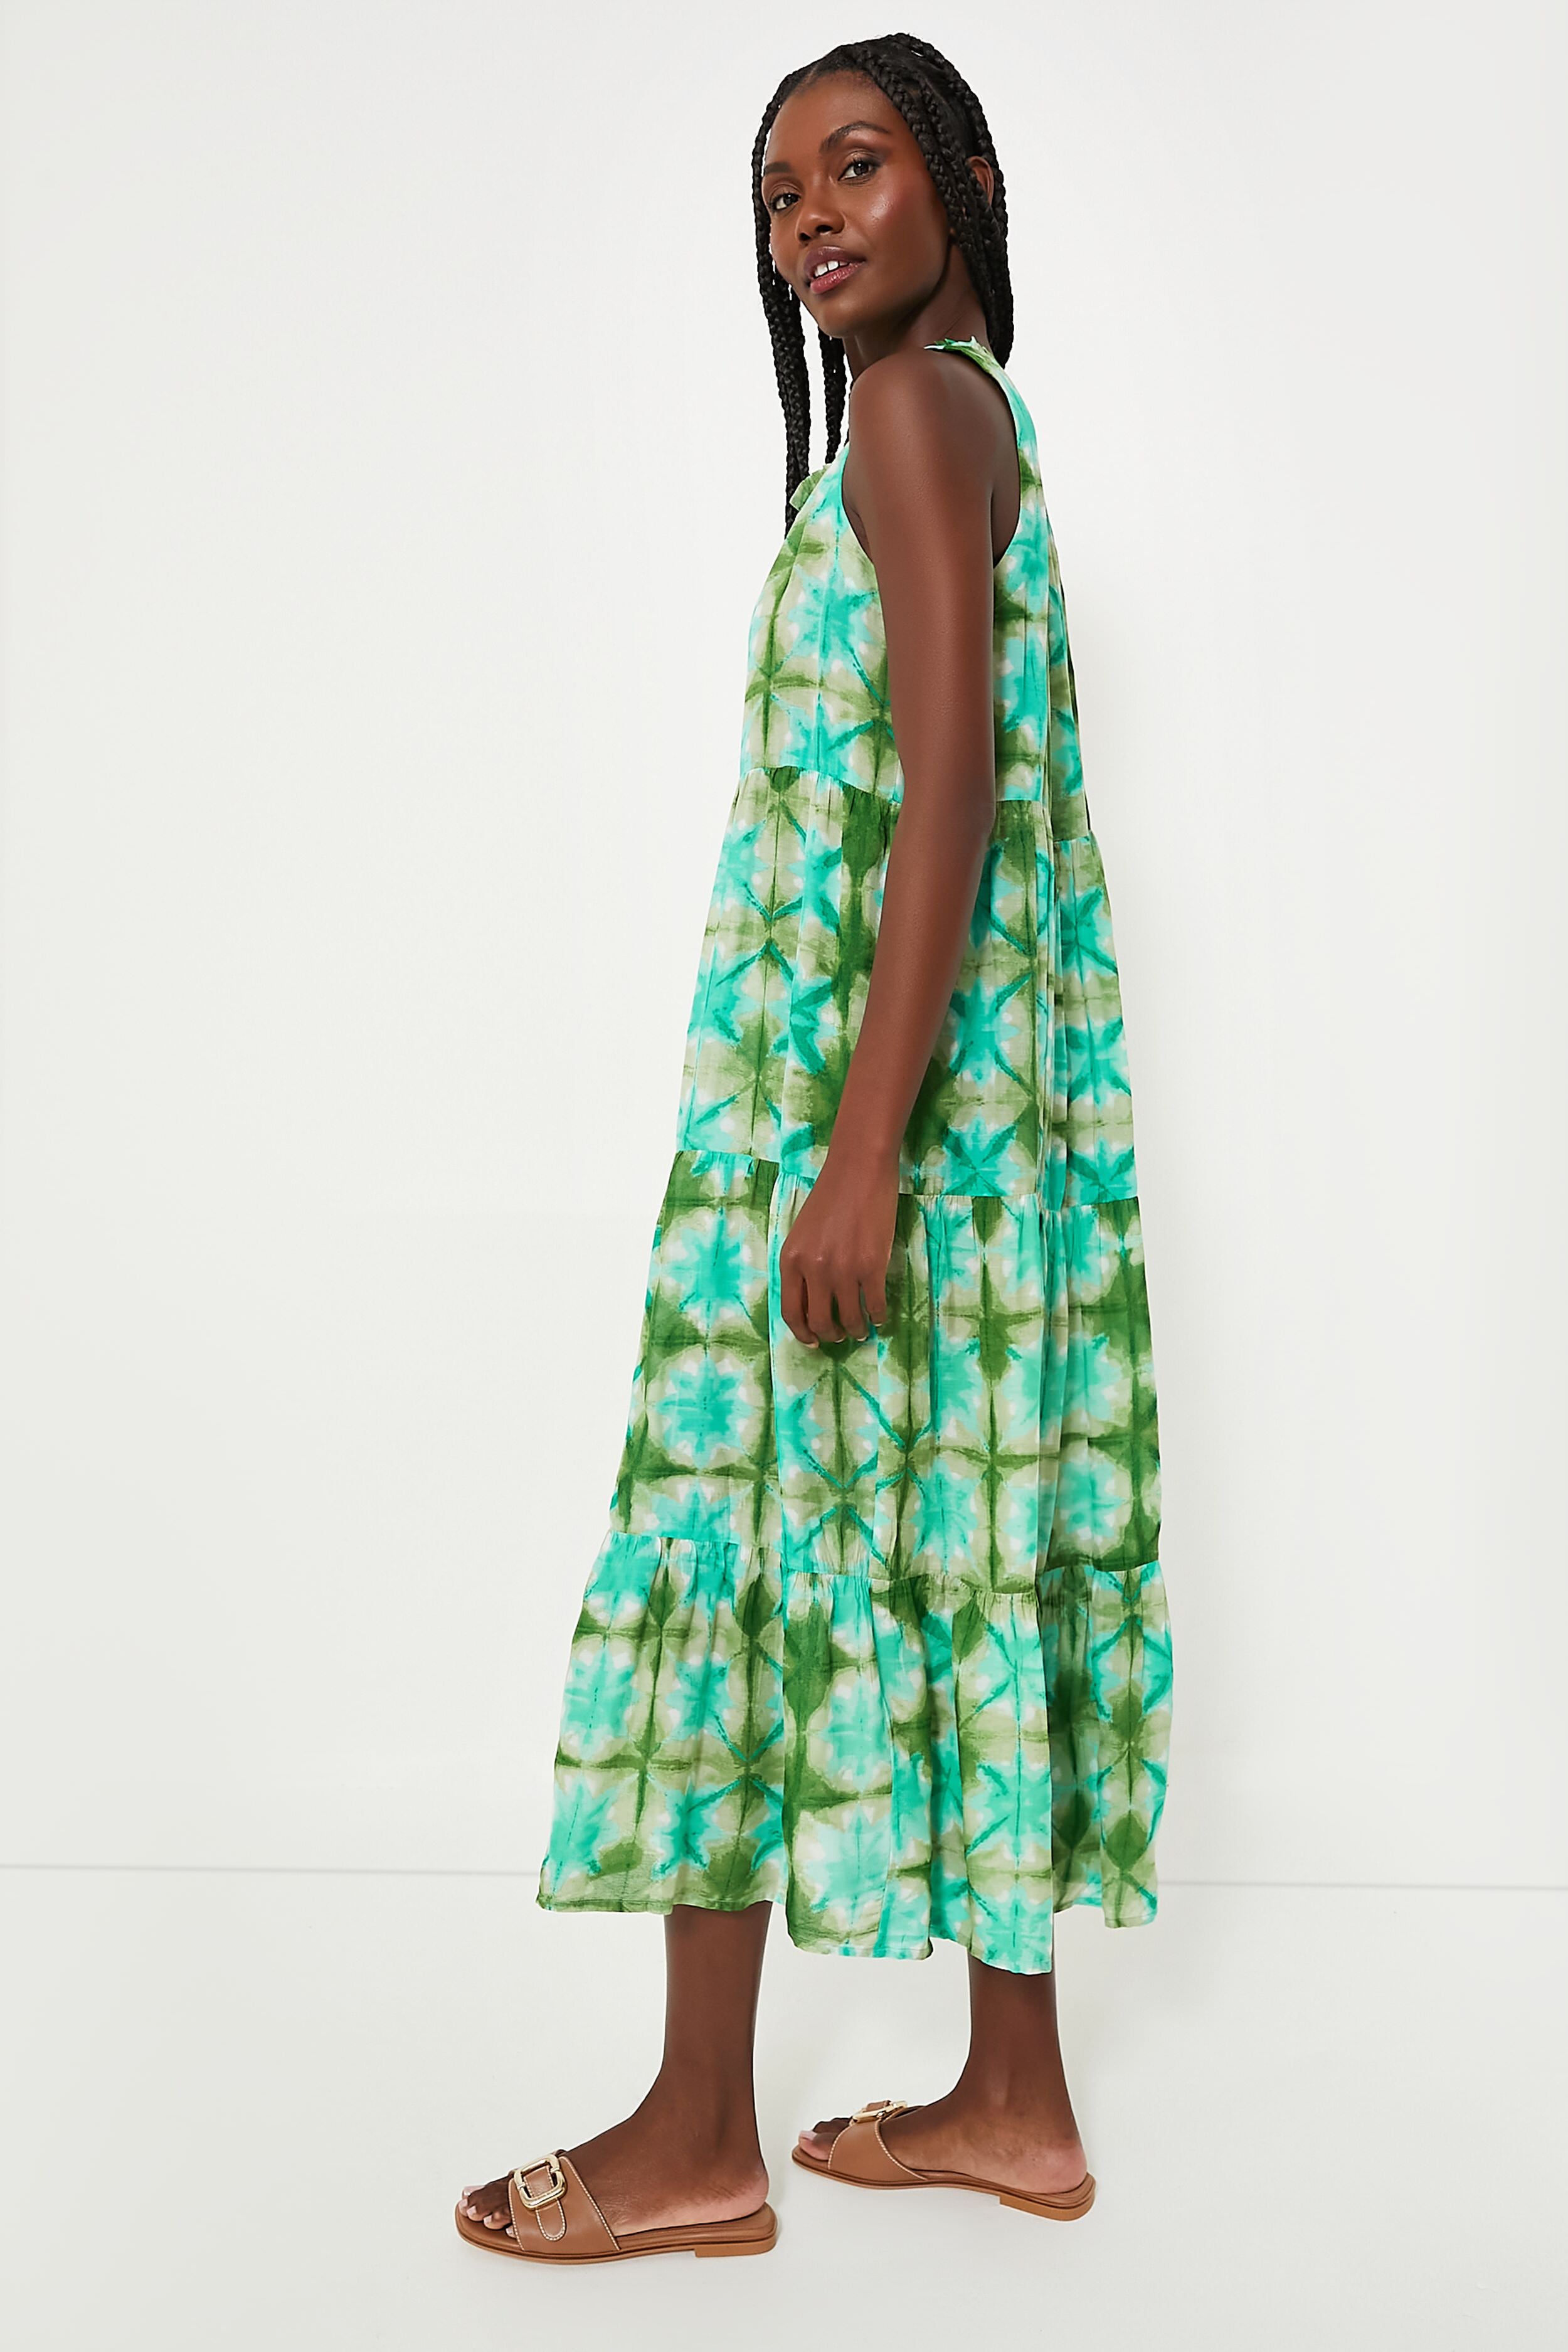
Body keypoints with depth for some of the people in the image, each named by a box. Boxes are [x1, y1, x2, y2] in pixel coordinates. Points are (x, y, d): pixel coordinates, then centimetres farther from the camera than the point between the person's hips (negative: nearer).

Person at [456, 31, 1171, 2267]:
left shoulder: (911, 409, -6)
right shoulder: (968, 417, 23)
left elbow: (944, 792, -18)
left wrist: (855, 1146, -22)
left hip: (870, 1064, -10)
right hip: (991, 1083, 10)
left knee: (750, 1520, -4)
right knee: (956, 1541, 10)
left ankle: (697, 2141, 9)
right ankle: (1017, 2099, 21)